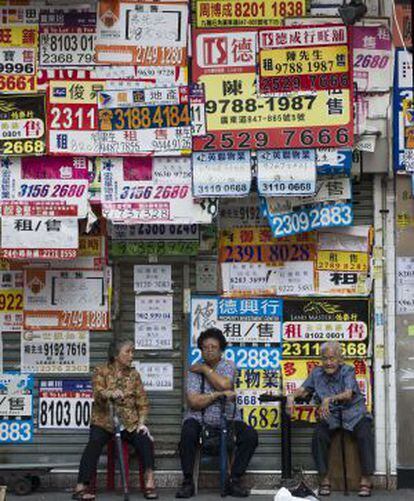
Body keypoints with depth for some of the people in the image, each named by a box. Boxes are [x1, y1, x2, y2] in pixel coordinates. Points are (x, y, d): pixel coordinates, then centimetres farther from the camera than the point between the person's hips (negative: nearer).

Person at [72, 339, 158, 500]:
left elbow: (142, 401, 8)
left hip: (129, 422, 3)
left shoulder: (134, 374, 11)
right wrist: (111, 393, -37)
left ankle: (150, 484, -20)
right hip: (104, 420, -3)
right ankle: (81, 487, -30)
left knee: (145, 440, -24)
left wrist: (141, 422, -7)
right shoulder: (102, 371, 3)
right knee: (95, 443, -30)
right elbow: (98, 393, -14)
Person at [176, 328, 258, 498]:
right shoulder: (194, 371, 1)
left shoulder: (228, 365, 5)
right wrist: (219, 395, -16)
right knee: (187, 433, -33)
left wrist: (205, 369, -8)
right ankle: (188, 482, -19)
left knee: (250, 436, -22)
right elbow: (193, 402, -12)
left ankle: (234, 482, -10)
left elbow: (224, 384, -17)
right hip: (200, 418, -2)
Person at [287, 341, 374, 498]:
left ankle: (365, 480, -20)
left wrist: (329, 399, -40)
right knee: (318, 435, -26)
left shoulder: (347, 371, -6)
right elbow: (303, 390, 5)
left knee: (364, 435, -28)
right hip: (331, 416, 2)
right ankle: (324, 479, -14)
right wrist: (292, 396, -20)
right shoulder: (317, 373, 6)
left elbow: (348, 394, -21)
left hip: (354, 413, -2)